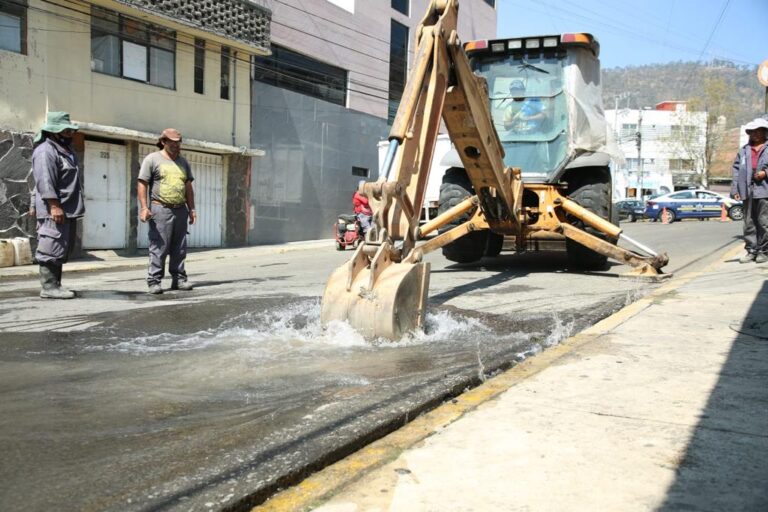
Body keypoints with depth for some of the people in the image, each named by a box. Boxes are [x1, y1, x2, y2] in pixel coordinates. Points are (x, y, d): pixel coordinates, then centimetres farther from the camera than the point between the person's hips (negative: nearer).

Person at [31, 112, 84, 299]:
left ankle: (55, 285, 17)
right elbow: (45, 182, -19)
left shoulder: (66, 149, 20)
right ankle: (49, 287, -6)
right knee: (52, 249, -8)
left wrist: (66, 207, 24)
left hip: (69, 210, 10)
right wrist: (54, 206, -25)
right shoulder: (45, 151, -11)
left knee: (62, 250, 12)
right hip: (54, 211, -10)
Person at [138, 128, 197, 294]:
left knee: (179, 249, 8)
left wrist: (191, 209, 13)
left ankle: (179, 279, 15)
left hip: (180, 210, 6)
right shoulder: (152, 159, 0)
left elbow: (188, 187, 20)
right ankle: (154, 281, -2)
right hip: (161, 209, -5)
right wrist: (144, 208, -14)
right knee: (159, 248, -7)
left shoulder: (183, 162, 18)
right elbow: (142, 184, -5)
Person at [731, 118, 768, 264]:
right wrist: (735, 189, 3)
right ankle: (751, 250, 11)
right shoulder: (743, 151, 18)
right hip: (747, 191, 4)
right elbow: (736, 170, 12)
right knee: (749, 223, 5)